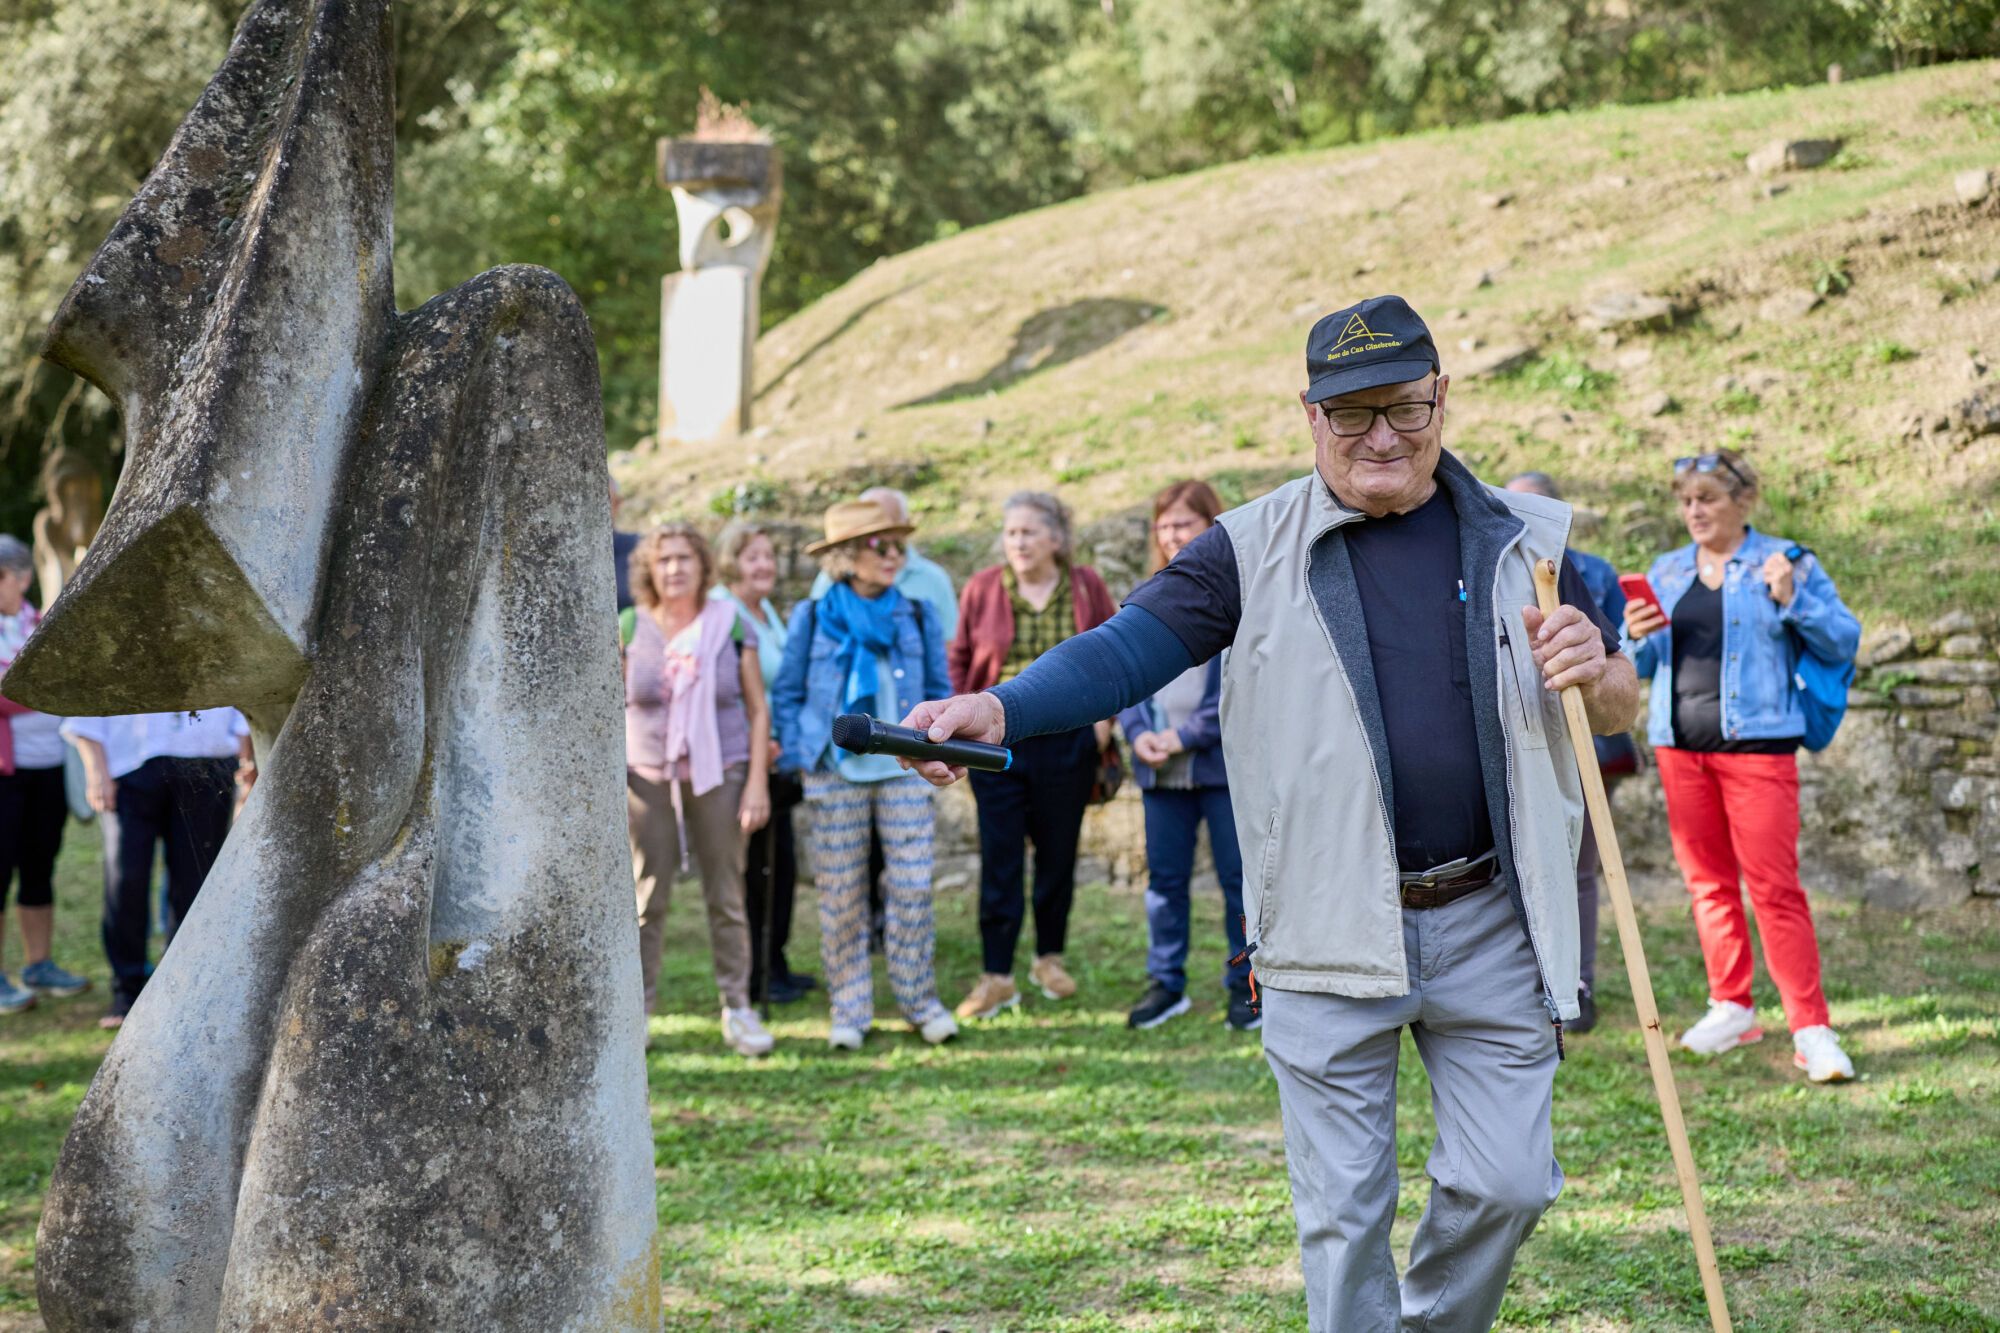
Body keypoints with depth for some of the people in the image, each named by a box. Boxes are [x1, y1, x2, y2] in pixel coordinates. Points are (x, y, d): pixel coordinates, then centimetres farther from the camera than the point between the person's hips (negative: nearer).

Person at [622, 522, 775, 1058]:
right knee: (646, 897, 1)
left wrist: (757, 783, -4)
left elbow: (758, 710, 3)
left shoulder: (731, 627, 1)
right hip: (648, 777, 0)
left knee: (726, 897, 4)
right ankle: (634, 1009, 9)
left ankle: (737, 1009, 12)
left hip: (719, 775, 0)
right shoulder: (630, 630, 1)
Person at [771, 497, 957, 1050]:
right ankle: (848, 1008, 14)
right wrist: (798, 756, -2)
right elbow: (787, 693, 5)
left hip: (904, 772, 1)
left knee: (912, 887, -2)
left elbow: (939, 691, 13)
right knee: (840, 895, 3)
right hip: (836, 773, -1)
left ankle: (920, 1000, 12)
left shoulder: (917, 617, 7)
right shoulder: (813, 619, 1)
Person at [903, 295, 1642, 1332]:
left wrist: (1596, 674, -12)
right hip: (1328, 932, -2)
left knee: (1505, 1184, 5)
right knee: (1342, 1210, 4)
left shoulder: (1525, 540, 6)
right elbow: (1129, 648, -12)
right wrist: (999, 710, -30)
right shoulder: (1254, 548, -1)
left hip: (1491, 924, 2)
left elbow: (1622, 711, 13)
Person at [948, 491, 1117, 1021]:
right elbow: (959, 659, 8)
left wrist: (1105, 716, 2)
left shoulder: (1086, 587, 0)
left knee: (1058, 852, 11)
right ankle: (996, 976, 3)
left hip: (1066, 741, 1)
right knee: (999, 858, -2)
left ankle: (1050, 958, 28)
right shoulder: (982, 588, 0)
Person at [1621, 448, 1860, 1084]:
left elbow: (1843, 640, -1)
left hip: (1756, 743, -5)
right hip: (1680, 745, 5)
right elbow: (1641, 664, 18)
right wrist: (1636, 637, -4)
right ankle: (1731, 1009, 21)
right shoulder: (1666, 572, 14)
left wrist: (1790, 600, -15)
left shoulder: (1785, 562, 2)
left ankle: (1811, 1029, -9)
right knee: (1708, 881, 9)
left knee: (1774, 885, -10)